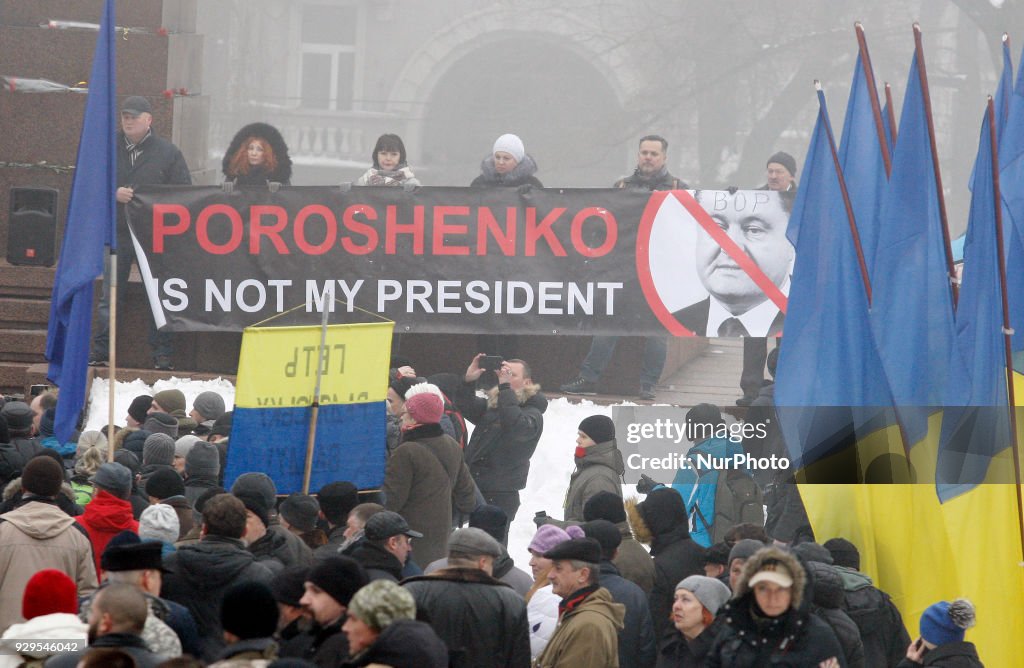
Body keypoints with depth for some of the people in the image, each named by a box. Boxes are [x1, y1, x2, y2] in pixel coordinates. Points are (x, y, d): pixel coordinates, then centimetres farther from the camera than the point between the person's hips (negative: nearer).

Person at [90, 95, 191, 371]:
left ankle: (163, 354, 5)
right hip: (116, 232, 2)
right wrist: (113, 193, -12)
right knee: (109, 296, 3)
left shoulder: (167, 152, 1)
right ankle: (101, 350, 9)